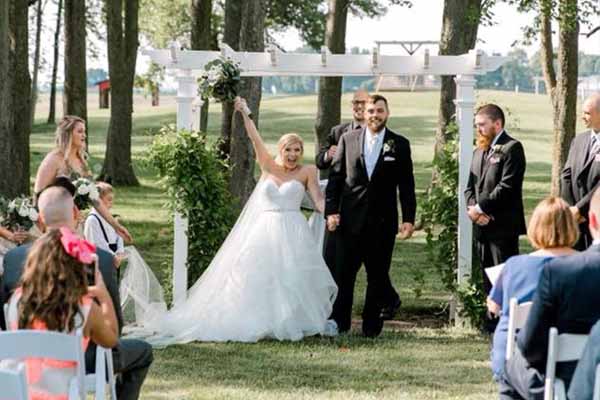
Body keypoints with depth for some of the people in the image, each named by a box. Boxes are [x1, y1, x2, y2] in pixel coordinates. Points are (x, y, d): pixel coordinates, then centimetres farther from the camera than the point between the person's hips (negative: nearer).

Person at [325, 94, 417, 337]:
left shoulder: (399, 145, 4)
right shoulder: (348, 140, 6)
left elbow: (407, 186, 5)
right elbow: (335, 177, 6)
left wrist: (409, 219, -2)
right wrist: (331, 210, -3)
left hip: (383, 223, 0)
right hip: (351, 219, 0)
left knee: (378, 276, 4)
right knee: (343, 274, 1)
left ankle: (371, 326, 13)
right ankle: (338, 324, 9)